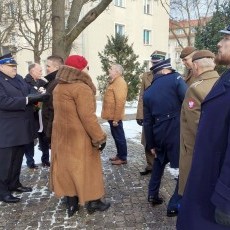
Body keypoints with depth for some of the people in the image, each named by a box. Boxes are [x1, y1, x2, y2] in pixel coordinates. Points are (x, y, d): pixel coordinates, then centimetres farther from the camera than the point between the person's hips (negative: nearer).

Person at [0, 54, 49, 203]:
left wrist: (39, 96, -14)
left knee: (17, 159, 19)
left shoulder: (19, 79, 13)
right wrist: (27, 100, -29)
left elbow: (31, 90, 9)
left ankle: (14, 184, 34)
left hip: (21, 127, 8)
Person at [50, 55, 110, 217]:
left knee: (67, 167, 13)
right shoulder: (82, 88, -19)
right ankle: (93, 202, 21)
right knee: (86, 168, 7)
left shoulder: (59, 87, 9)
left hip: (62, 135, 8)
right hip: (79, 136, -8)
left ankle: (71, 204, 23)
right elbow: (88, 117, -23)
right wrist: (99, 137, -17)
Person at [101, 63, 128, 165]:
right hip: (112, 116, 10)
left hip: (115, 117, -10)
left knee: (119, 137, 0)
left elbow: (120, 102, -24)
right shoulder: (114, 81, 15)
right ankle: (119, 155, 29)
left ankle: (123, 158, 11)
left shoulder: (119, 82, -18)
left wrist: (116, 118, -24)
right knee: (116, 136, 17)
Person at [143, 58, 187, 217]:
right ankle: (175, 205, 11)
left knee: (159, 161, 30)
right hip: (178, 131, -5)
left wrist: (151, 144, 18)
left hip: (159, 134, 6)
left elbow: (147, 122, 12)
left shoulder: (147, 92, 11)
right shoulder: (175, 78, -2)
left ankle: (153, 194, 34)